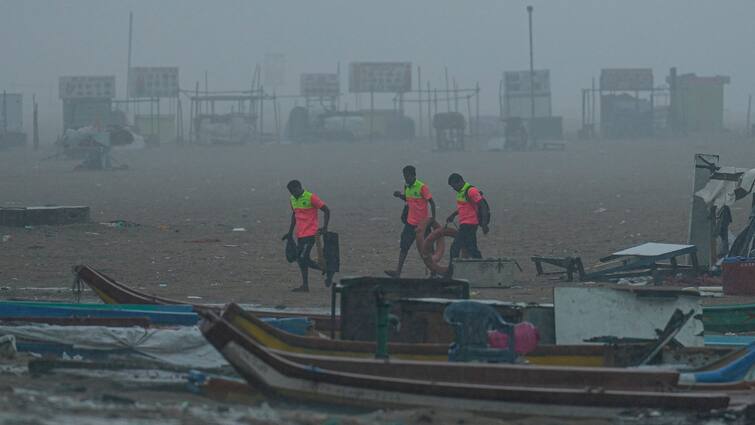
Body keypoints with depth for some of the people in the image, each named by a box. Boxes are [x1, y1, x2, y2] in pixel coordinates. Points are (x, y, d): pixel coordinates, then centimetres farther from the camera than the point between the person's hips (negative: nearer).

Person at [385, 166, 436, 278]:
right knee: (404, 247, 2)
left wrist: (433, 218, -21)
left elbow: (431, 202, -15)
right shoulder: (407, 187, 7)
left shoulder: (422, 187, -15)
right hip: (411, 222, 7)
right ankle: (398, 272, 1)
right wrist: (400, 196, 3)